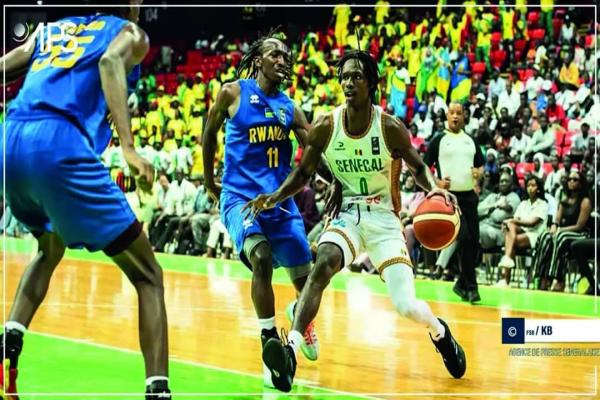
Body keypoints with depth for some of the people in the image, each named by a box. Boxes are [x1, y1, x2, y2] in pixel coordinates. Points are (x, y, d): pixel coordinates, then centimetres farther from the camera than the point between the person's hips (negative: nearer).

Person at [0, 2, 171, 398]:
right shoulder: (130, 32, 15)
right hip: (58, 144, -6)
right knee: (147, 276, 5)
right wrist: (129, 147, -21)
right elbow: (110, 61, -9)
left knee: (50, 250, 35)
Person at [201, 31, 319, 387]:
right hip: (240, 195, -4)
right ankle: (271, 344, -22)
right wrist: (209, 181, 18)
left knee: (303, 273, 8)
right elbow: (209, 135, 12)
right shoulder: (233, 93, -1)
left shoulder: (290, 108, 7)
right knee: (261, 257, -29)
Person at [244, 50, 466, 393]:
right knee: (323, 265, -32)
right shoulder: (325, 127, -7)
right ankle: (291, 350, -43)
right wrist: (274, 198, -10)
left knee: (406, 306, -10)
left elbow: (418, 166, 4)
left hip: (385, 219, -1)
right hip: (347, 216, 1)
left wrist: (435, 188, -18)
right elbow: (304, 173, 6)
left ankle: (439, 331, 28)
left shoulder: (390, 128, -12)